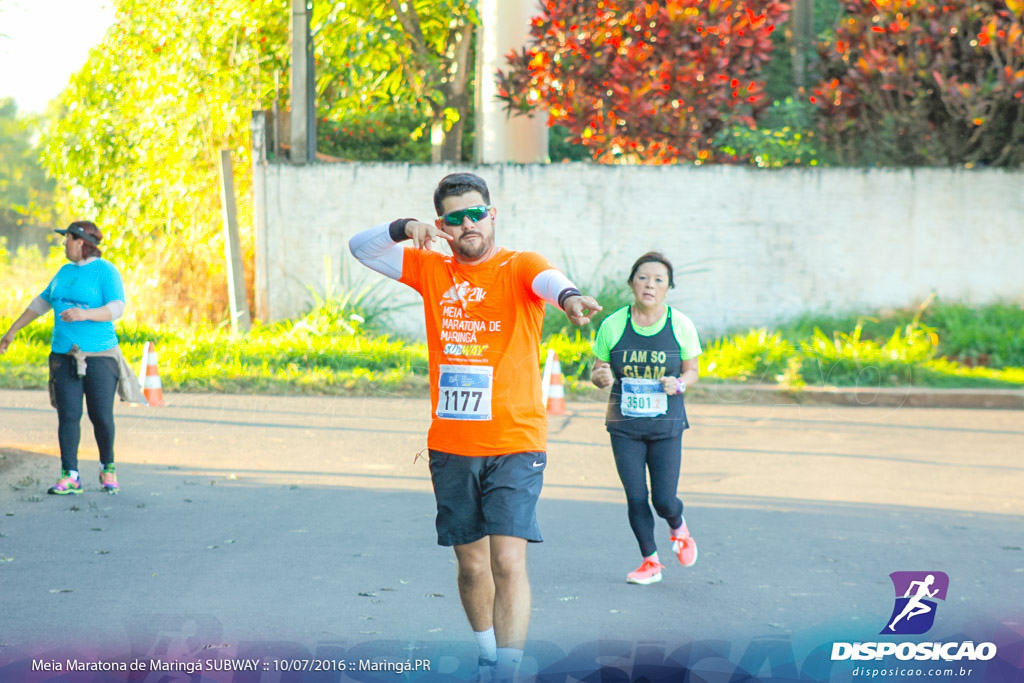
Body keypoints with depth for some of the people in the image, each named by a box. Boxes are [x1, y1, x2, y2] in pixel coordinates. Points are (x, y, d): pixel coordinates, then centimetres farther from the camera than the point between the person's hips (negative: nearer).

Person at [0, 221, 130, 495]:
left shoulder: (105, 271, -5)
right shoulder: (65, 272, 15)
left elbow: (117, 309, -16)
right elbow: (41, 303, 25)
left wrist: (85, 314, -31)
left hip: (99, 356, -5)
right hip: (64, 356, 5)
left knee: (101, 417, -2)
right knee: (67, 416, -4)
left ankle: (108, 469, 19)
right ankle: (69, 477, -5)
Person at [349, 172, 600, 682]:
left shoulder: (517, 267, -5)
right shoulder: (431, 269, 9)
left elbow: (546, 277, -27)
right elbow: (360, 249, 8)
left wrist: (568, 296, -52)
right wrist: (404, 229, -13)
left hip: (514, 444, -4)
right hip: (450, 446, 4)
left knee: (508, 562, -15)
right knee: (471, 564, 12)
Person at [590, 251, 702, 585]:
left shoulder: (681, 325, -3)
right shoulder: (613, 325, -3)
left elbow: (692, 370, 8)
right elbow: (597, 371, 7)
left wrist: (679, 383, -14)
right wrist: (600, 377, -17)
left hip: (666, 424, -1)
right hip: (625, 425, 1)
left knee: (664, 500, -4)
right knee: (636, 498, -1)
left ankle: (679, 529, 32)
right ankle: (650, 561, 19)